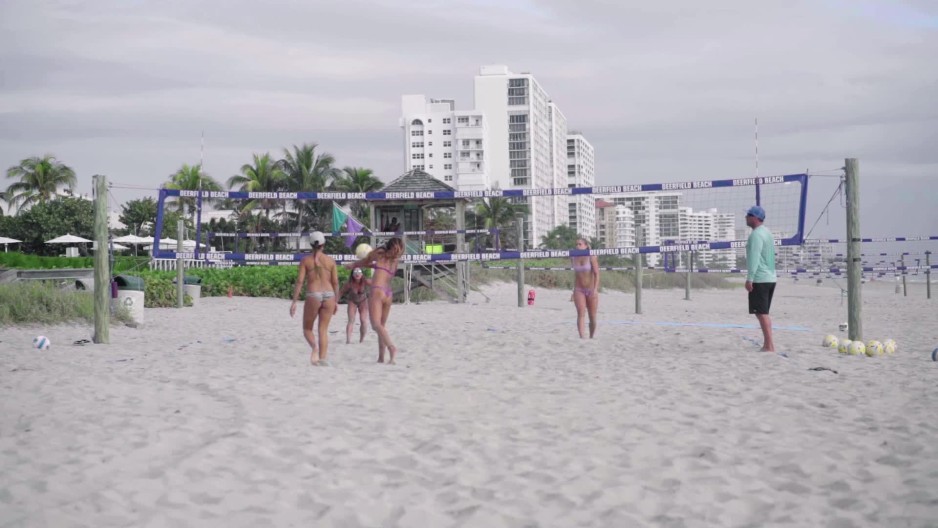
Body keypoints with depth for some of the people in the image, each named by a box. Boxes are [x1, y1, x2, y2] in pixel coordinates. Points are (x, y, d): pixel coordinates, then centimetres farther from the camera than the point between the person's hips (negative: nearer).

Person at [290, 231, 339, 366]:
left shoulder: (306, 260, 1)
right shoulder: (330, 260, 6)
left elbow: (299, 281, -4)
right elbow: (335, 283, 6)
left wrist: (294, 302, -2)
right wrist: (336, 302, 15)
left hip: (313, 296, -2)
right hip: (328, 296, 2)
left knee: (307, 328, 12)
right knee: (323, 330, 8)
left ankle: (315, 347, -17)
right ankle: (322, 359, -2)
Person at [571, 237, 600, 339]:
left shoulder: (592, 257, -8)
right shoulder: (573, 258, 3)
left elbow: (596, 274, -12)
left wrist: (595, 289, -22)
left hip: (591, 290, -2)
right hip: (579, 290, 2)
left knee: (592, 317, 7)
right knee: (581, 314, -16)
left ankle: (592, 337, 26)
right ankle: (582, 337, -24)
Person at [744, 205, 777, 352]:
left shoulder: (756, 234, -13)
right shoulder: (767, 232, 17)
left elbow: (754, 258, -20)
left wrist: (749, 279, -21)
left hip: (759, 279, -10)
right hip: (770, 278, 10)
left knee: (761, 313, -8)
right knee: (764, 313, 14)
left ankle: (770, 346, -10)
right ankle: (767, 344, 16)